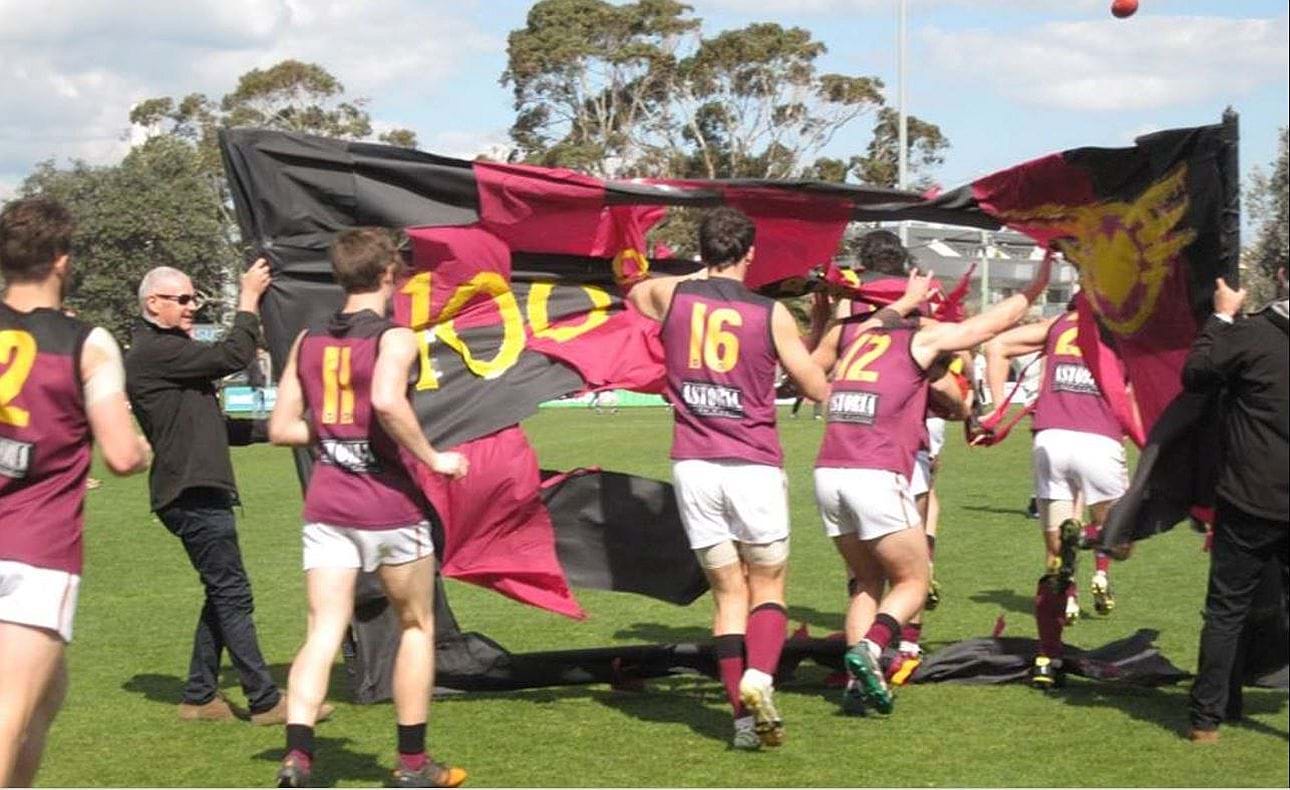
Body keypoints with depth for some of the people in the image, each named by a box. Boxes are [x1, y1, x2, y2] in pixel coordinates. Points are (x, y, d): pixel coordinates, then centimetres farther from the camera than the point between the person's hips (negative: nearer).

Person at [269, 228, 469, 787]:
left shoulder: (308, 341, 7)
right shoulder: (394, 338, -10)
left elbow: (281, 428, 8)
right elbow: (387, 400, -30)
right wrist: (432, 458, -18)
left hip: (326, 504, 4)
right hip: (388, 505, -4)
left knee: (323, 634, 1)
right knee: (416, 627, 14)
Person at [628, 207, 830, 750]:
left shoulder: (670, 295, 4)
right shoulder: (772, 313, -1)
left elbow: (632, 294, 29)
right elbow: (818, 389, 6)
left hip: (693, 466, 2)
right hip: (754, 466, -2)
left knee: (728, 592, 9)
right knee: (767, 586, 11)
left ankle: (743, 715, 1)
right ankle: (759, 677, -16)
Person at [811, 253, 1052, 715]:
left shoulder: (846, 334, 18)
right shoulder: (924, 340, 7)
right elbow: (999, 320, 16)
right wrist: (1035, 287, 30)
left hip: (828, 474, 5)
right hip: (878, 477, -5)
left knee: (867, 582, 19)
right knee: (912, 583, 10)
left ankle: (858, 681, 3)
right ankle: (868, 648, -16)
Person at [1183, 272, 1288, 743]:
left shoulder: (1249, 334, -14)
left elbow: (1194, 375, -1)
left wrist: (1221, 317, 7)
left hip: (1249, 504, -3)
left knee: (1226, 611, 7)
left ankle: (1207, 717, 9)